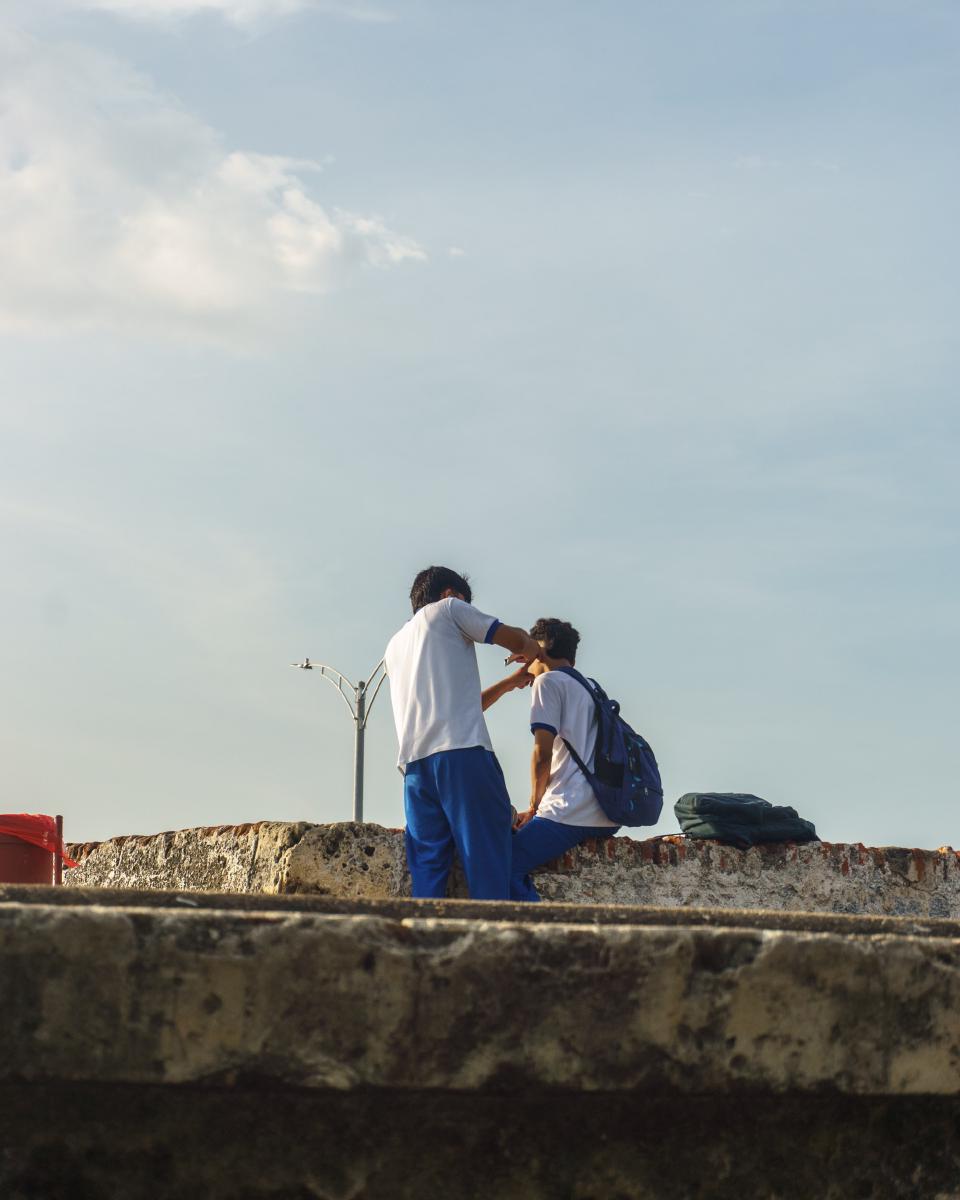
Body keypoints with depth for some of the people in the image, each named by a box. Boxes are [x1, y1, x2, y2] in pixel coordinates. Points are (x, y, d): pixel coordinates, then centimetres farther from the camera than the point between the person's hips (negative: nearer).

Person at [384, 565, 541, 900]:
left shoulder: (395, 645, 32)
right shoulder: (448, 609, 12)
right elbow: (516, 639, 10)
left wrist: (510, 683, 38)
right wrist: (532, 653, 33)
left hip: (414, 763, 6)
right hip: (462, 753, -6)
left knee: (427, 870, 2)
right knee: (487, 863, -8)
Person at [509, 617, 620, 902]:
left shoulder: (548, 681, 0)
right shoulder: (588, 688, 25)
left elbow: (543, 752, -9)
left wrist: (534, 807, 2)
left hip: (572, 813, -9)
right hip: (608, 816, 9)